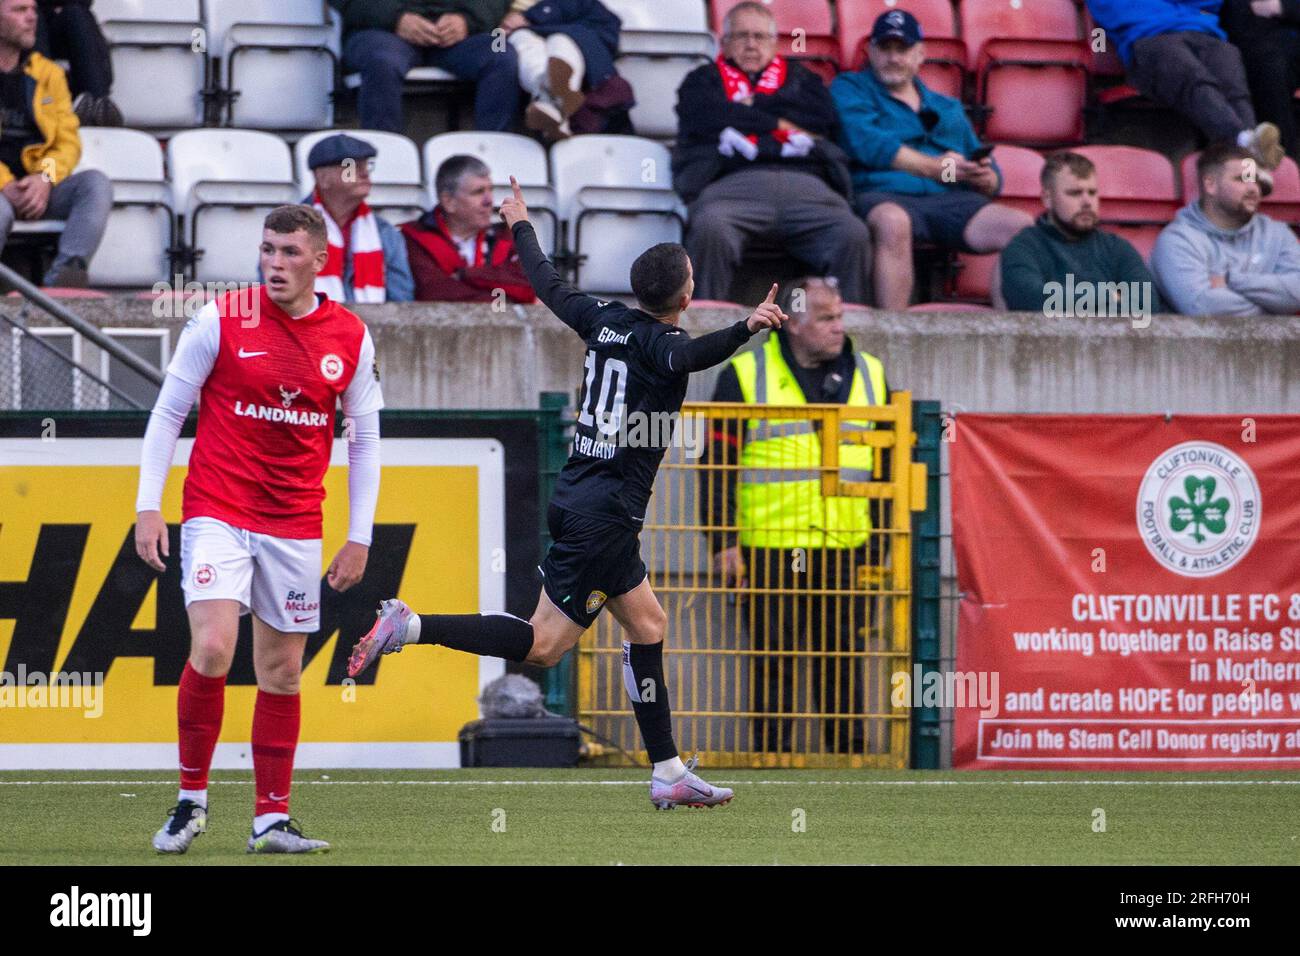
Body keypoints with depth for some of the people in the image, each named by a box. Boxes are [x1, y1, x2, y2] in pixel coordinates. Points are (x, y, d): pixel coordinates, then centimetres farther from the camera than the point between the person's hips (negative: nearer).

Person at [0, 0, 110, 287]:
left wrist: (44, 179, -11)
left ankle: (63, 273, -43)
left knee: (96, 183, -25)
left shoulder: (48, 74, 17)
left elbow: (69, 142, 11)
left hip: (39, 188, 5)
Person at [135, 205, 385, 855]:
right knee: (211, 650, -18)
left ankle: (271, 819, 13)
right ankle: (191, 800, -2)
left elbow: (365, 440, 11)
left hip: (294, 526, 3)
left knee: (282, 669, 6)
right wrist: (148, 506, -4)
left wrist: (359, 538, 7)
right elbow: (167, 412, 2)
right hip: (217, 511, -3)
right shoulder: (220, 320, -5)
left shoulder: (351, 338, 3)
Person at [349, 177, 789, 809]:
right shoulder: (658, 342, -13)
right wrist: (745, 328, -54)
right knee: (544, 644, -8)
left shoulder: (604, 320, 8)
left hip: (577, 496, 9)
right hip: (606, 513, -9)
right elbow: (691, 355, -37)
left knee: (648, 624, 13)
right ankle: (411, 627, -16)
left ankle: (668, 774, 14)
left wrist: (522, 226, 41)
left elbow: (549, 285, 24)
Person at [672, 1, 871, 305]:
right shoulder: (704, 79, 29)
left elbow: (824, 120, 12)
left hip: (805, 183, 2)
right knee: (711, 230, -39)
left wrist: (750, 108, 10)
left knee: (853, 237, -30)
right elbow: (705, 119, 4)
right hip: (734, 181, -2)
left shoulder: (799, 76, 34)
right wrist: (780, 122, 7)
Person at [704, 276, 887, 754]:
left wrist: (882, 546, 10)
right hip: (768, 553, -2)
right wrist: (723, 544, -4)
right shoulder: (745, 376, 3)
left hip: (846, 553, 2)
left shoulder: (867, 376, 12)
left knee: (844, 665, 3)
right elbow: (718, 467, 3)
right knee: (773, 666, 2)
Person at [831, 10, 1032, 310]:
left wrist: (986, 179, -3)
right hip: (882, 195, -4)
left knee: (1021, 227, -23)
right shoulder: (849, 89, 17)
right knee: (891, 221, -42)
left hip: (949, 201, 4)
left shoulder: (949, 110, 30)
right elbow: (865, 142, -5)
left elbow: (992, 178, 24)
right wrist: (936, 168, -8)